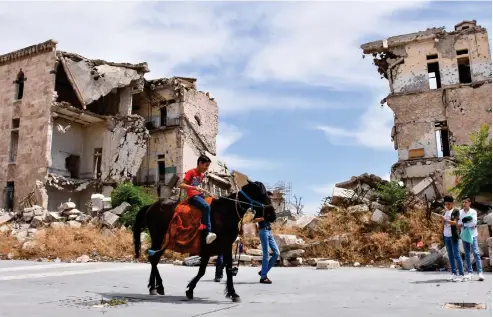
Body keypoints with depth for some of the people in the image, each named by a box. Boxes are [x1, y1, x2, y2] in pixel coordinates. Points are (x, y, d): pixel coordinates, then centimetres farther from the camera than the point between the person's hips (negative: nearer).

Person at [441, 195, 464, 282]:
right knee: (450, 255, 9)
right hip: (446, 236, 6)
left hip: (453, 236, -6)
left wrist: (446, 220, -29)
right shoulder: (445, 211, 14)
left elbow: (454, 222, -16)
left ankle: (461, 274, -3)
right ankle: (453, 273, 14)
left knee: (457, 255, -6)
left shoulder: (456, 211, -4)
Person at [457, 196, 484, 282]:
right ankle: (469, 273, 10)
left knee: (476, 253, -9)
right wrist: (470, 224, -10)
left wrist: (464, 223, -9)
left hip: (473, 235, -3)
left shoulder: (473, 212, -1)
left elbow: (474, 223, -12)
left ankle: (480, 272, -9)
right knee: (467, 254, 6)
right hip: (464, 235, 3)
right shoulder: (460, 212, 7)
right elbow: (459, 225, 4)